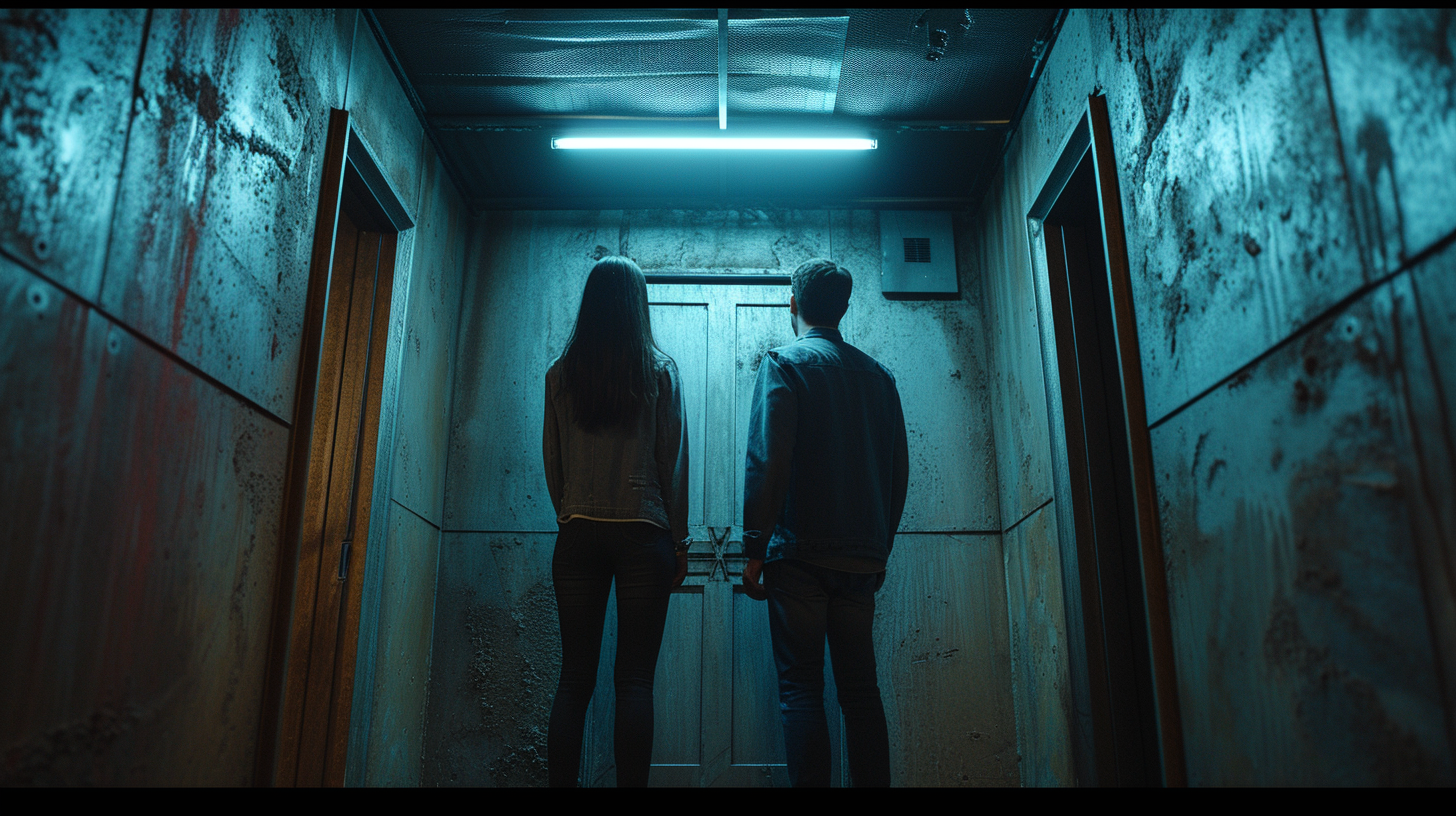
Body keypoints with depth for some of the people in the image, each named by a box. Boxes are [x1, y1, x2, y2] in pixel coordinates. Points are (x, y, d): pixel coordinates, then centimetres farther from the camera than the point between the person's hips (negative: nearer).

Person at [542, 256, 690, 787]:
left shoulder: (561, 373, 6)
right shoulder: (659, 369, 1)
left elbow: (552, 461, 10)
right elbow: (673, 461, 0)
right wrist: (679, 541, 6)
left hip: (577, 533, 2)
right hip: (642, 533, -2)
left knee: (574, 677, 6)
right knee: (635, 679, 0)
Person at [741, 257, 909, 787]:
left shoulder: (785, 364, -3)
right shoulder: (878, 376, 12)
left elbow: (767, 462, -13)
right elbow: (899, 471, 14)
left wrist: (754, 550, -8)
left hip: (799, 555, -5)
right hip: (861, 559, 5)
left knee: (801, 690, 0)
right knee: (860, 690, 10)